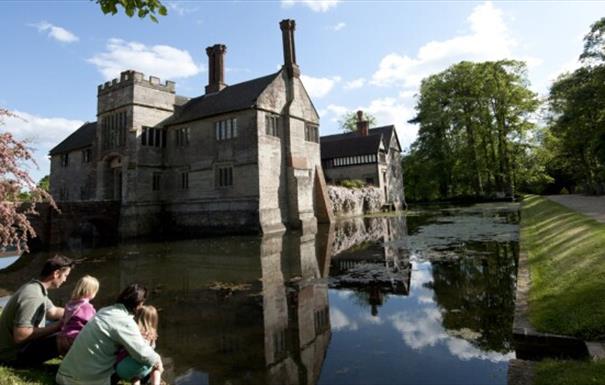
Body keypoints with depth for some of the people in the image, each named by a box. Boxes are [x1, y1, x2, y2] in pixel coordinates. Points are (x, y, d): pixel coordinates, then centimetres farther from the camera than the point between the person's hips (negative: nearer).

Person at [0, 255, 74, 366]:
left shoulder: (36, 288, 2)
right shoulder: (33, 296, -30)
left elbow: (53, 312, 13)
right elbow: (20, 336, -33)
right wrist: (57, 326, -26)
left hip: (16, 347, 10)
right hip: (15, 355, -10)